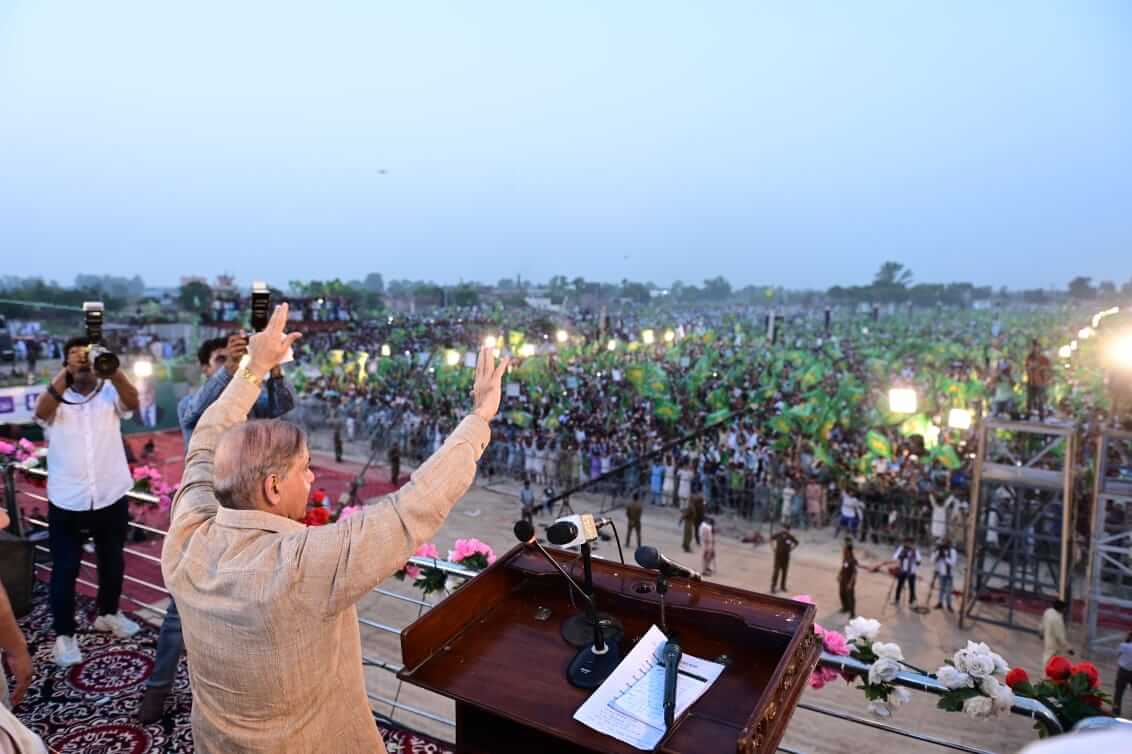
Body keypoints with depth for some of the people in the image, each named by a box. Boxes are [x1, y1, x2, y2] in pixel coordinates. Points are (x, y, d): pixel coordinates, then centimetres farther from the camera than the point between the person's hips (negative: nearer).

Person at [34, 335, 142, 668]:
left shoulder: (110, 393, -2)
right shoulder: (56, 397, -3)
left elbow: (132, 401, -23)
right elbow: (41, 412, -24)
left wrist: (111, 368, -38)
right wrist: (66, 372, -33)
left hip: (111, 497, 1)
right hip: (67, 501, -1)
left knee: (112, 562, 18)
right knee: (65, 568, 5)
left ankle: (108, 614, 38)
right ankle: (64, 635, 20)